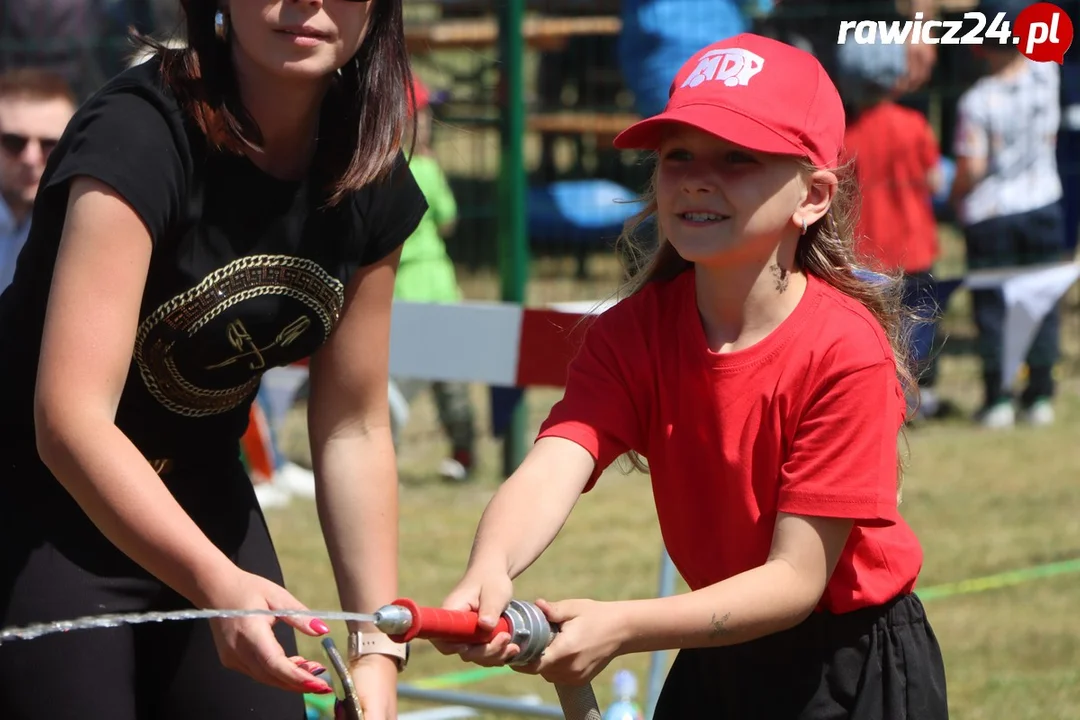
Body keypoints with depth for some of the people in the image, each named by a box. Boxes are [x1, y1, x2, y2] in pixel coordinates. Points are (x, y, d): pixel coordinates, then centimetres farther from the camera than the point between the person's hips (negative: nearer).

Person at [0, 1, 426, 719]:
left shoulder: (374, 188, -6)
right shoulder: (139, 134, -26)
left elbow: (353, 431, 2)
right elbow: (70, 420, -34)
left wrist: (378, 652, -6)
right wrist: (218, 585, -46)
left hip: (200, 500, 6)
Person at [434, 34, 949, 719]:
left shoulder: (846, 351, -24)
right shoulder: (631, 334, -11)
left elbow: (797, 578, -26)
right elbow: (554, 467, -28)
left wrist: (622, 627, -39)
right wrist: (489, 570, -50)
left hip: (854, 664, -4)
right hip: (718, 657, 4)